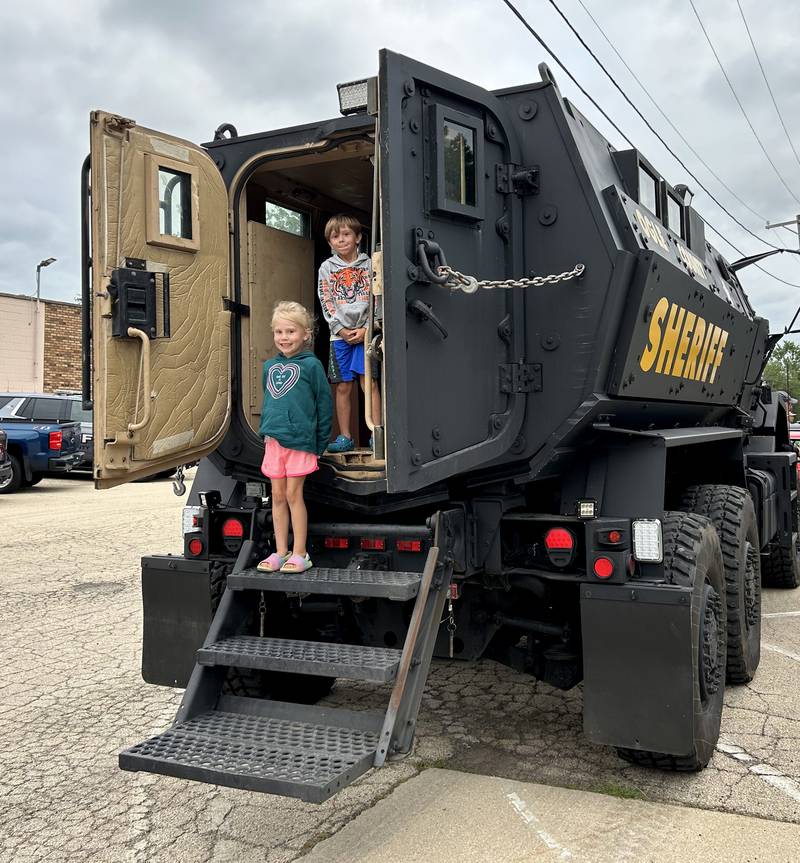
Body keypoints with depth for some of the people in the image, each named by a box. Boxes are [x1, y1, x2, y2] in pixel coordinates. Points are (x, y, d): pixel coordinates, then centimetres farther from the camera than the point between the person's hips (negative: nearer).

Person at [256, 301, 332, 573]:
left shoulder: (311, 365, -5)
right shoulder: (270, 366, 11)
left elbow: (324, 404, -4)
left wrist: (321, 443, -4)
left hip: (300, 440, -5)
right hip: (273, 439, 5)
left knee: (293, 495, -2)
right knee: (278, 496, 9)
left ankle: (299, 554, 8)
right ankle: (280, 552, 18)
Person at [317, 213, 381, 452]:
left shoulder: (369, 264, 5)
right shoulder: (327, 267, 8)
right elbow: (326, 303, 3)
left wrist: (366, 329, -10)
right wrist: (342, 330, -8)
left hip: (365, 332, -2)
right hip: (340, 334, 2)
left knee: (368, 382, -9)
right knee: (343, 387, 3)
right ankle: (345, 437, 10)